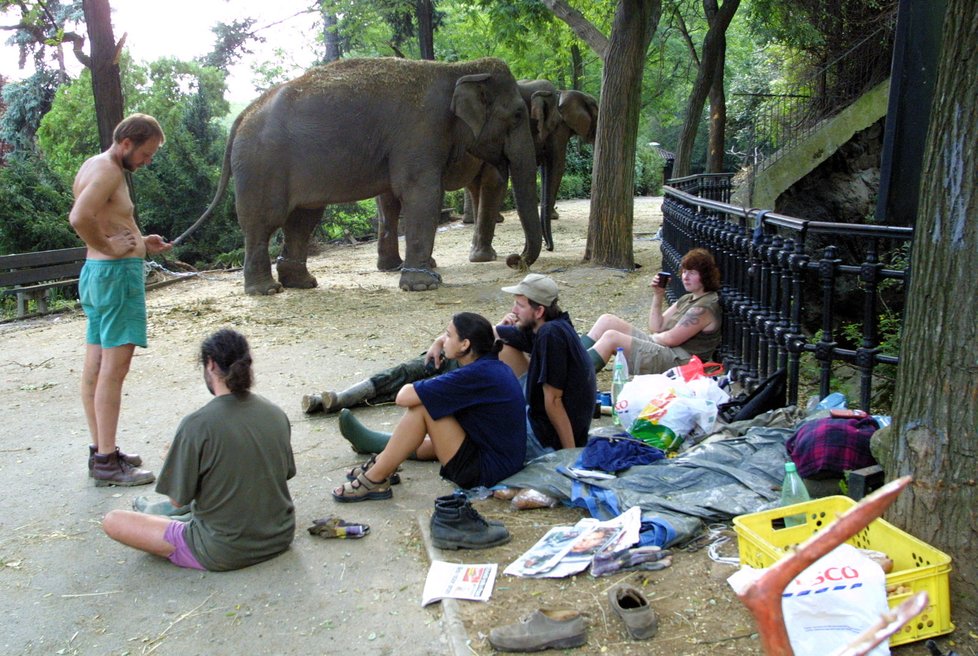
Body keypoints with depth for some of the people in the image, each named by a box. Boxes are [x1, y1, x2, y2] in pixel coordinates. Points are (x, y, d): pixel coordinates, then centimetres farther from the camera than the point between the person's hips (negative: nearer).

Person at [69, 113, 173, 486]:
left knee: (96, 367, 11)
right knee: (114, 368, -8)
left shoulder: (97, 167, 18)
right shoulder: (107, 170, -13)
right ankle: (106, 463, -5)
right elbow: (79, 217, -30)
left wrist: (140, 243, 15)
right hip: (116, 273, -11)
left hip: (99, 273, 11)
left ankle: (100, 451, 20)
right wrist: (108, 247, -16)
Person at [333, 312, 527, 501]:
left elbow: (403, 397, -21)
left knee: (420, 407, -13)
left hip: (485, 471, -10)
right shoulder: (492, 366, 5)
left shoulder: (475, 375, -23)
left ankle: (374, 481, -3)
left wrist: (413, 388, 1)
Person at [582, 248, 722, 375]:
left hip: (677, 361, -10)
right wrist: (658, 295, 3)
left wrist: (651, 337, 4)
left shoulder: (704, 307, -13)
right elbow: (656, 327, 13)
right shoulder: (688, 299, 18)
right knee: (606, 320, 0)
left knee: (611, 337, -24)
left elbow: (671, 338, -16)